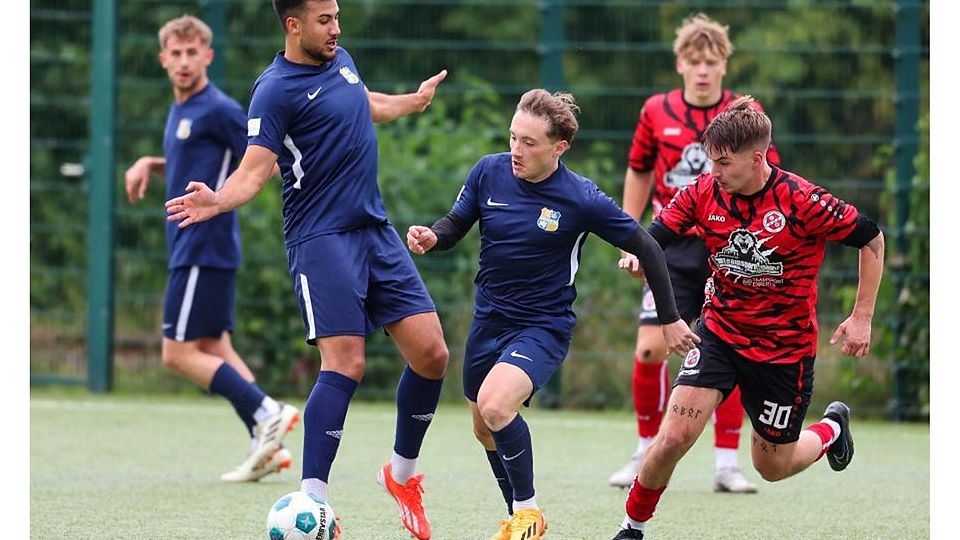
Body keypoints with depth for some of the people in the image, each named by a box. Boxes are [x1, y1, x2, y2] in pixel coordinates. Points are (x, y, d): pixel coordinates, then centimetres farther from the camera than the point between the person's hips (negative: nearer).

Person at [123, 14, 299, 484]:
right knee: (214, 351, 8)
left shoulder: (219, 110, -12)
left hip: (204, 248, -10)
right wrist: (148, 164, 18)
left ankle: (267, 414, -10)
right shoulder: (179, 111, 16)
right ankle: (267, 446, 6)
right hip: (191, 249, 10)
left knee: (179, 353, -10)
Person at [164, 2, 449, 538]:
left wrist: (414, 101, 51)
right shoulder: (276, 89, -11)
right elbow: (256, 168, -19)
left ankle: (404, 473, 21)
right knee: (345, 364, -19)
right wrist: (219, 200, -38)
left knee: (431, 354, 1)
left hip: (376, 230, 8)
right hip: (321, 237, -8)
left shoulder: (340, 59, 13)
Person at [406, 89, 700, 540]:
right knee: (486, 430, 16)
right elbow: (457, 223, 7)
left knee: (495, 406, -29)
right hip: (489, 319, 6)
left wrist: (670, 319, -2)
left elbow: (645, 248, -8)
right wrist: (432, 236, -18)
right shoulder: (489, 172, -8)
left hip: (543, 326, -6)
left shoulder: (582, 199, -18)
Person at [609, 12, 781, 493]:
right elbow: (638, 172, 15)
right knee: (651, 349, -9)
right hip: (674, 249, 1)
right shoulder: (656, 112, 2)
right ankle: (647, 453, 8)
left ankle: (726, 464, 7)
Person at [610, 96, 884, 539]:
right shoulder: (703, 193, -10)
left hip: (785, 347, -2)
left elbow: (870, 239, -9)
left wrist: (861, 318, -8)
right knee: (673, 437, -16)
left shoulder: (802, 201, -20)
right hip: (719, 332, 2)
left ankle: (832, 428, 43)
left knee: (772, 466, 11)